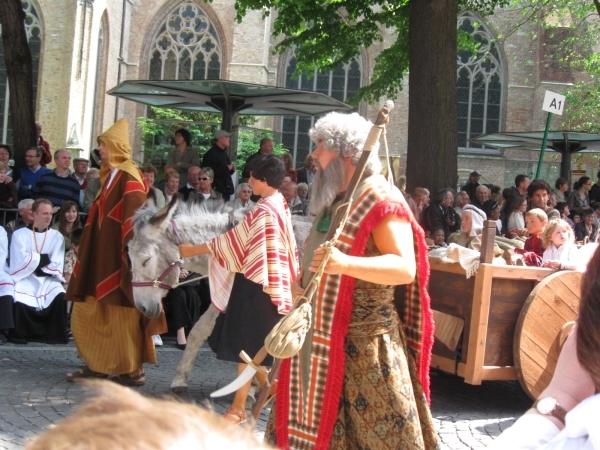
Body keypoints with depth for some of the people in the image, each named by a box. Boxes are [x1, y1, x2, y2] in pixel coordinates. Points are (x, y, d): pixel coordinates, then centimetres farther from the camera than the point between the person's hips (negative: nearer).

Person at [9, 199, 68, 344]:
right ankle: (20, 335, -10)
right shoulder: (20, 234, 3)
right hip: (24, 279, -1)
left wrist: (33, 259, -6)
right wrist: (44, 258, -3)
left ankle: (56, 336, -16)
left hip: (47, 280, 2)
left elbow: (56, 267, -1)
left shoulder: (57, 237, 8)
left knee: (60, 297, -30)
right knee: (19, 301, -32)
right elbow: (20, 262, -8)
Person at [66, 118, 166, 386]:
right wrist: (87, 252, 22)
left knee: (122, 313, -4)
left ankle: (133, 371, 4)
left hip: (118, 257, -10)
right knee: (92, 311, 12)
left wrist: (132, 250, -25)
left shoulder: (128, 177, -14)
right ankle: (98, 364, 20)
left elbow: (137, 215, -20)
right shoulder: (111, 175, 15)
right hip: (102, 255, 10)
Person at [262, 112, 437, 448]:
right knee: (311, 421, 14)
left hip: (364, 340, -9)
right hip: (320, 338, 9)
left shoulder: (380, 199, -14)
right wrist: (301, 283, 12)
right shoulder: (332, 201, 14)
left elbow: (405, 267, -26)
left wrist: (345, 264, -40)